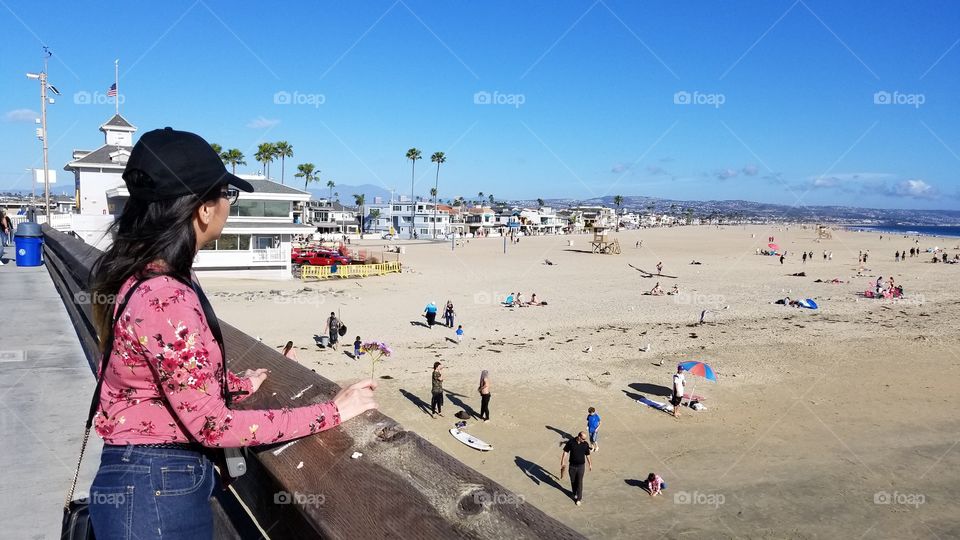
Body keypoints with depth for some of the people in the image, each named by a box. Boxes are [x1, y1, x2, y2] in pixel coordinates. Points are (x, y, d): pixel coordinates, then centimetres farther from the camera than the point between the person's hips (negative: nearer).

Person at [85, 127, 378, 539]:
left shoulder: (138, 274, 3)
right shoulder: (164, 297, -28)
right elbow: (213, 425, -23)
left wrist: (241, 384, 24)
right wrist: (331, 412, -19)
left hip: (148, 478, 9)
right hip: (158, 491, -9)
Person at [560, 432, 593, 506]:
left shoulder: (586, 444, -11)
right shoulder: (571, 442, -16)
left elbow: (587, 454, 4)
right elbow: (565, 452, -5)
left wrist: (590, 464, 14)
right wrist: (563, 462, -7)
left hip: (581, 466, -1)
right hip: (572, 465, 1)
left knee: (579, 482, 2)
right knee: (573, 481, 16)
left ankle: (579, 498, 15)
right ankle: (574, 493, 41)